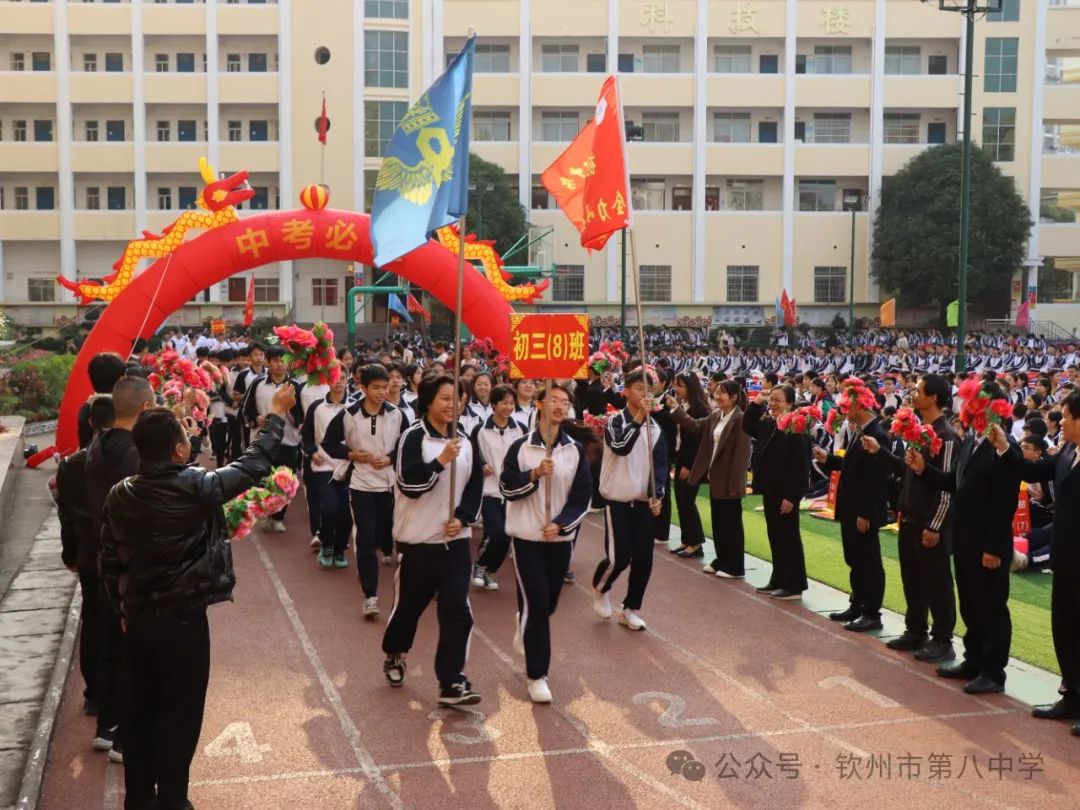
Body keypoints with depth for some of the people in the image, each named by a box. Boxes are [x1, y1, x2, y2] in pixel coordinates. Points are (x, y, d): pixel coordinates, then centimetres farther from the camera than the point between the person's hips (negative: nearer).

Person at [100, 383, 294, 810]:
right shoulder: (197, 487, -18)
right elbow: (254, 465, -6)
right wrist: (276, 414, 5)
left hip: (137, 620, 6)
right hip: (183, 621, -5)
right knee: (179, 716, 8)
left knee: (142, 710, 17)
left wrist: (123, 609, 19)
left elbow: (109, 561, 5)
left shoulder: (119, 495, -2)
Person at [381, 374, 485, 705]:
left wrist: (462, 518, -5)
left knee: (457, 611, -5)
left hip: (455, 540, 4)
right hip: (419, 540, -4)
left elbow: (476, 486, 9)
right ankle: (394, 655, 40)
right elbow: (409, 483, -20)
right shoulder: (414, 437, -9)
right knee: (409, 604, 11)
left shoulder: (464, 441, 7)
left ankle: (451, 683, -1)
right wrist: (440, 461, -28)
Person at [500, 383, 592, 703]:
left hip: (560, 537, 3)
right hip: (527, 535, -3)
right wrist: (535, 474, -21)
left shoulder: (575, 450, 1)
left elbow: (583, 495, 0)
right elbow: (508, 488, -6)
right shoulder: (521, 446, -4)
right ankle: (537, 676, 3)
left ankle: (524, 625, 49)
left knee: (548, 603, 14)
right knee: (536, 603, -7)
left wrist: (560, 524, -12)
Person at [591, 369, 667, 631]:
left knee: (643, 559, 1)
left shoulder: (654, 427, 6)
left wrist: (656, 495, -7)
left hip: (644, 502, 5)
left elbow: (661, 464, 6)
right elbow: (621, 446, -28)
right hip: (617, 500, -4)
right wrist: (639, 417, -31)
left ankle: (630, 609, 18)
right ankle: (599, 588, 23)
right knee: (619, 557, -9)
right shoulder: (615, 420, -8)